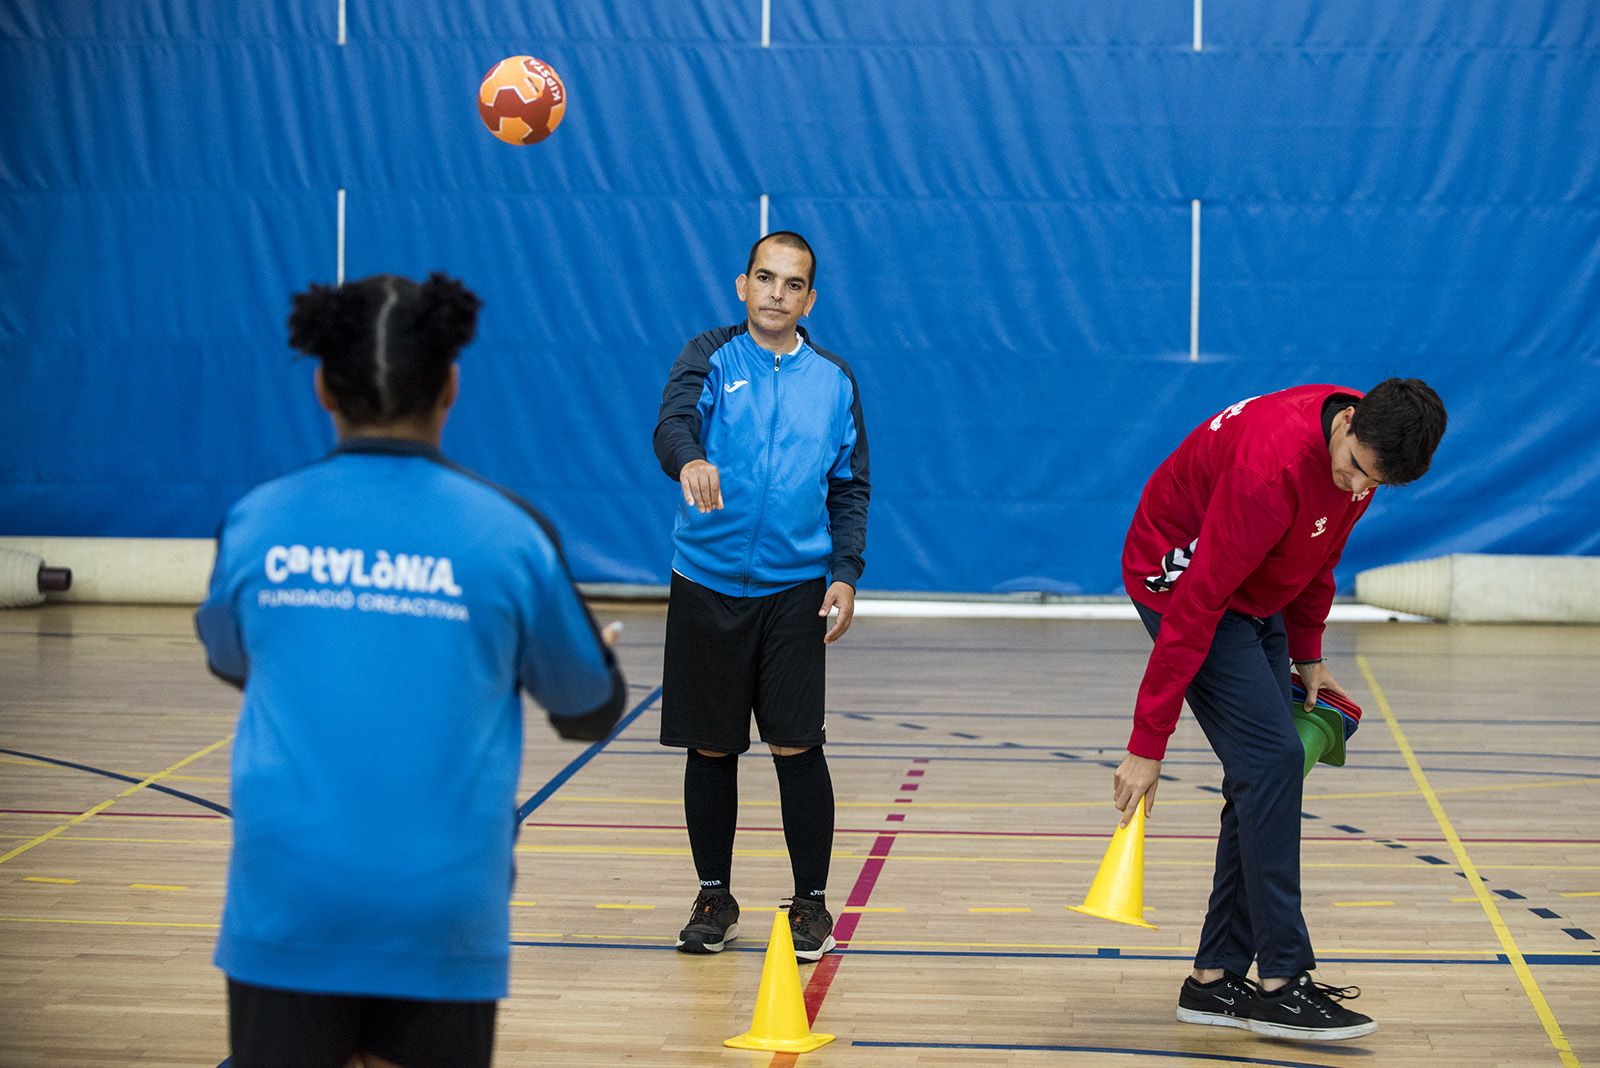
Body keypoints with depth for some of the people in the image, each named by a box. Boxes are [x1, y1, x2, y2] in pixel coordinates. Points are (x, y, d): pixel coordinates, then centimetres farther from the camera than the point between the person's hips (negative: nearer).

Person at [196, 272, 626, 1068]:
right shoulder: (508, 532, -4)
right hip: (440, 910, -1)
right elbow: (589, 711, 9)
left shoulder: (256, 523, 0)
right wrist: (601, 654, 31)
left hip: (285, 904, 1)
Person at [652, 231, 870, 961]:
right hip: (705, 583, -1)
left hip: (794, 590, 1)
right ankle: (715, 897, 21)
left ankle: (811, 902, 11)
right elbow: (673, 423, -19)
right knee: (711, 748, 6)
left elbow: (850, 486, 12)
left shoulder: (833, 380, 8)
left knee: (797, 746, -3)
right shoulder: (710, 358, 0)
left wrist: (846, 574, 1)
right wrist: (690, 460, -42)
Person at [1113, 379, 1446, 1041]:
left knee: (1266, 775, 3)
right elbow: (1195, 609, -32)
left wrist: (1307, 653, 7)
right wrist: (1147, 745, -30)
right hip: (1178, 577, -8)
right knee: (1271, 761, -16)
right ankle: (1280, 983, -11)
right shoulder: (1274, 464, -35)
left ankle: (1215, 981, 8)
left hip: (1255, 597, 9)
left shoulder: (1371, 440, -10)